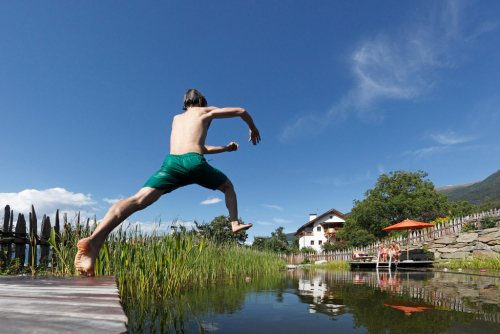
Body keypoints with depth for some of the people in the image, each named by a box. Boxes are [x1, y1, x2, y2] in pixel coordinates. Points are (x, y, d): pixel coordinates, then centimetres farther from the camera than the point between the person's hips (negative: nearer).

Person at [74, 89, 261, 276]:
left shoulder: (176, 119, 38)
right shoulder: (205, 112, 25)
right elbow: (241, 111, 28)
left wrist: (225, 148, 52)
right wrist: (253, 129, 46)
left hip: (171, 162, 3)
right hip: (194, 163, -3)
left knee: (139, 200, -15)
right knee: (228, 187, 25)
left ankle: (94, 240, -34)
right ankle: (235, 223, 16)